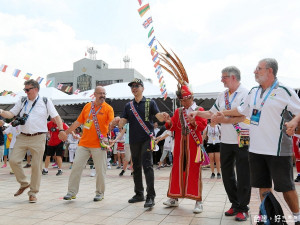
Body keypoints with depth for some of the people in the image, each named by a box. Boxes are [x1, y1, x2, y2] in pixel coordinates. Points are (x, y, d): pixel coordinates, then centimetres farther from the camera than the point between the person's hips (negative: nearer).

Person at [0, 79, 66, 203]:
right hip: (22, 137, 3)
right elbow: (10, 114, 9)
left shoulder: (45, 102, 4)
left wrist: (61, 130, -12)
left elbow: (56, 116, 1)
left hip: (38, 138, -3)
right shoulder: (22, 101, 13)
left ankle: (33, 193, 13)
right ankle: (24, 183, 17)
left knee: (36, 166, -2)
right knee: (13, 160, -7)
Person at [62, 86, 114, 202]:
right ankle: (72, 192, 15)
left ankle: (100, 193, 19)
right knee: (76, 166, 3)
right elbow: (78, 122, 15)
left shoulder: (108, 108, -2)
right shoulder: (87, 106, 9)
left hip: (99, 144, -3)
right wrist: (66, 132, 16)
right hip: (84, 143, 3)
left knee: (100, 170, 2)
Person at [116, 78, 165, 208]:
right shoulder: (129, 106, 13)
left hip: (147, 138, -5)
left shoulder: (150, 103, 3)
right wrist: (117, 122, -17)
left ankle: (150, 196, -9)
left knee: (147, 166, -12)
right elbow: (122, 123, 7)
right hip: (133, 140, 5)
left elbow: (160, 118, -8)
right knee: (136, 167, 11)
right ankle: (139, 194, 24)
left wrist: (163, 116, -31)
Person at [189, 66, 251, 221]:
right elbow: (212, 113, 17)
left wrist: (222, 119, -21)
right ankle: (235, 204, 28)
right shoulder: (222, 96, 12)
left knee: (243, 176, 2)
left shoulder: (245, 93, -8)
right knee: (227, 174, 13)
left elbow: (242, 117, -18)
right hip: (225, 141, 7)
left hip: (242, 141, -6)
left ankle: (243, 208, 16)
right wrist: (198, 113, 3)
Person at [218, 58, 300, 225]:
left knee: (286, 186, 5)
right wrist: (225, 113, 22)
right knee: (263, 186, 15)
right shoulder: (253, 92, 12)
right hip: (256, 148, 6)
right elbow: (242, 110, 25)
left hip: (277, 149, -6)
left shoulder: (283, 91, -8)